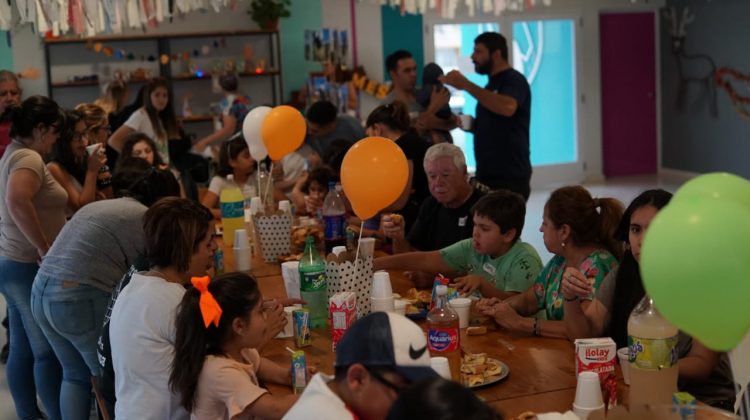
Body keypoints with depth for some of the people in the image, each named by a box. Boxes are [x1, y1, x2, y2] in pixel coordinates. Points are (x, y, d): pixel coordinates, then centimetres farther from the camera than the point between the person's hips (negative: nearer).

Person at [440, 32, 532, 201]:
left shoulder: (513, 80, -9)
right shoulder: (492, 84, 19)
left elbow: (507, 107, -31)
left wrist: (465, 84, -26)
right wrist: (470, 125, 7)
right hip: (486, 175, 9)